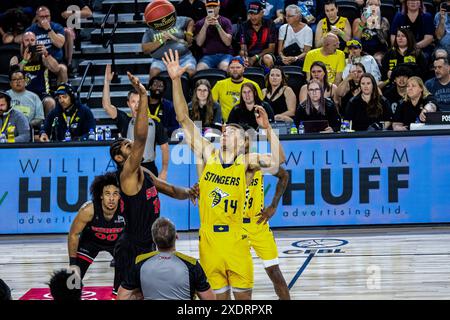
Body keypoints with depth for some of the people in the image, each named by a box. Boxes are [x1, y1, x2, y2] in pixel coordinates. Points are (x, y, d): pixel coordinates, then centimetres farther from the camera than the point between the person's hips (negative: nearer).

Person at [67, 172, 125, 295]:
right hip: (90, 240, -1)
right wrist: (73, 263, -17)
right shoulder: (88, 210, -36)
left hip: (117, 241, 1)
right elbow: (73, 234, -19)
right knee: (75, 272, -11)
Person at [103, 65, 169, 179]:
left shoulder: (155, 124, 2)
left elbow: (164, 147, 5)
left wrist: (164, 171, 0)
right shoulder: (125, 122, 3)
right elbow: (106, 105, -7)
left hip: (149, 169, 0)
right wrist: (107, 82, -15)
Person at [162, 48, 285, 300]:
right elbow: (183, 119, 1)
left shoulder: (247, 162, -2)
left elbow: (278, 160, -19)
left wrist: (267, 128, -25)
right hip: (208, 239, 2)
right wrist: (176, 80, -7)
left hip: (236, 240, -2)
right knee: (220, 295, 9)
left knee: (243, 295, 4)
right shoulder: (208, 155, 5)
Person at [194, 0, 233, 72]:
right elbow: (199, 43, -1)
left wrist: (218, 26, -14)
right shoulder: (200, 23, 12)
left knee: (225, 68, -35)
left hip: (224, 55, -1)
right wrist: (205, 26, -12)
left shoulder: (225, 21, 9)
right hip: (208, 55, 1)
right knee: (199, 70, -32)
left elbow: (228, 42, -4)